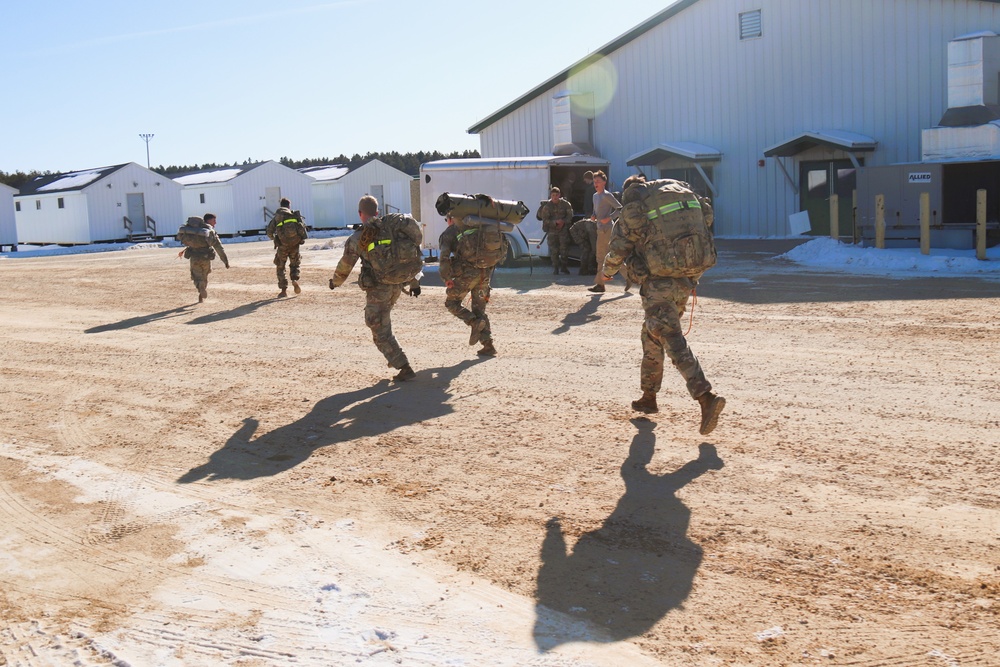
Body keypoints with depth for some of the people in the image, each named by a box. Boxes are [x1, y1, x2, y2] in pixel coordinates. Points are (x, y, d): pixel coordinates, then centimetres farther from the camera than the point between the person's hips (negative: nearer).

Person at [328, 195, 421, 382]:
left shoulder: (357, 238, -7)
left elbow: (345, 265, 3)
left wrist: (335, 282, 22)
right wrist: (414, 282, 18)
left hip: (377, 288, -6)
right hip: (397, 286, 6)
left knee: (381, 333, 3)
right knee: (383, 320, 30)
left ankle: (404, 368, -4)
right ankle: (394, 357, 27)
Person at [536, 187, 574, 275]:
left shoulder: (565, 204, -1)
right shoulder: (547, 206, -6)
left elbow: (570, 215, 6)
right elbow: (545, 220, -10)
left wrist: (563, 222, -12)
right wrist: (555, 222, -24)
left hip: (563, 229, 1)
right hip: (552, 230, -1)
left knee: (564, 248, -3)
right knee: (554, 249, -2)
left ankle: (564, 266, 10)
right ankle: (555, 268, 7)